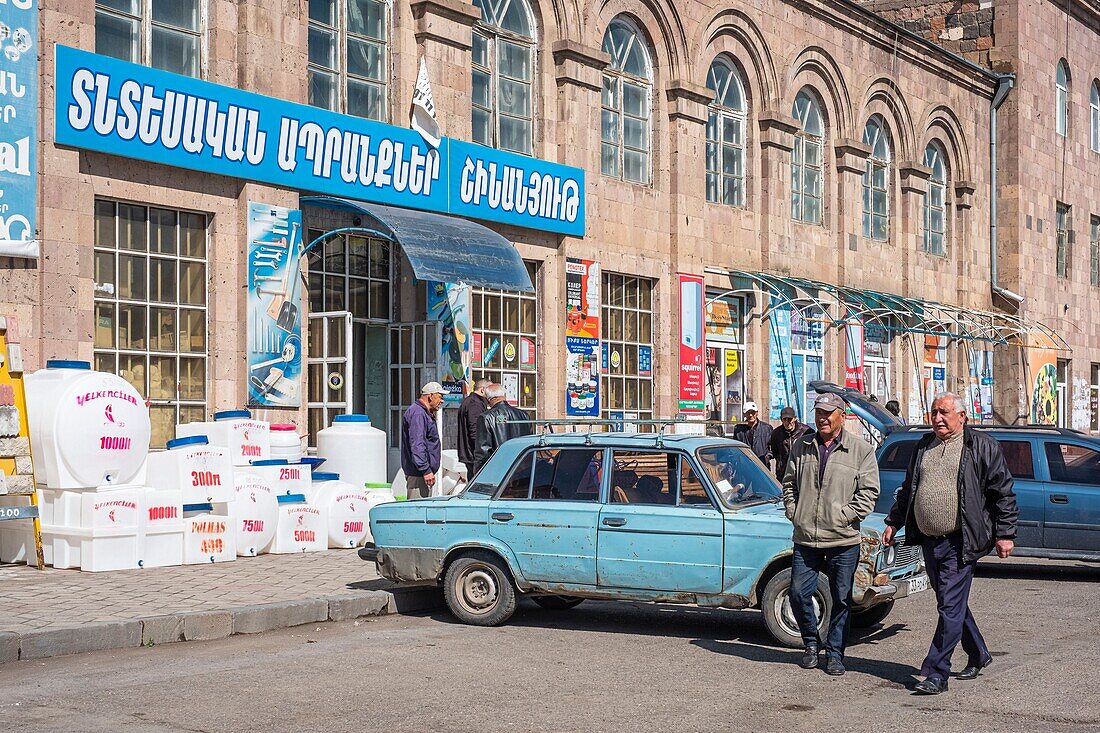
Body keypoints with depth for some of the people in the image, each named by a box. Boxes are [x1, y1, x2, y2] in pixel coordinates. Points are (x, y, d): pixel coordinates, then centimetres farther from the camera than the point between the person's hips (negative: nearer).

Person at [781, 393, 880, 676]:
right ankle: (811, 643, 26)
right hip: (805, 538, 3)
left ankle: (834, 653, 17)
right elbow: (789, 483, 17)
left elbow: (869, 491, -4)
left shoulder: (861, 450, -1)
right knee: (798, 594, 4)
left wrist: (845, 517, -11)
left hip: (843, 539, -3)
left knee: (841, 600, 5)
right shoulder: (801, 447, 9)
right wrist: (794, 513, 4)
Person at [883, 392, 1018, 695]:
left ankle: (936, 674, -7)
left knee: (950, 607, -8)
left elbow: (1003, 492, -2)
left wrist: (1005, 534, -5)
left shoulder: (982, 447, -2)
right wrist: (893, 522, 21)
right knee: (953, 604, 16)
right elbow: (907, 490, 25)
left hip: (960, 543, -7)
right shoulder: (924, 446, 15)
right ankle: (978, 655, 35)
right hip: (929, 542, 7)